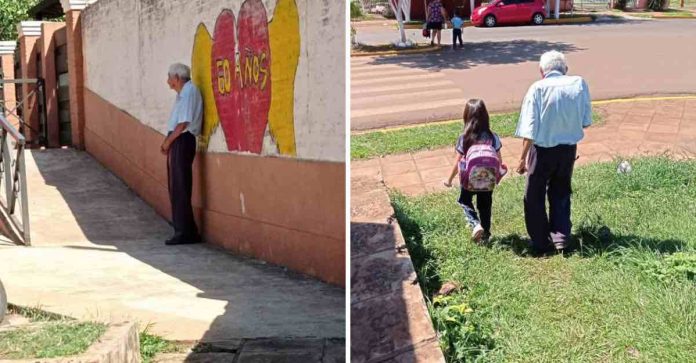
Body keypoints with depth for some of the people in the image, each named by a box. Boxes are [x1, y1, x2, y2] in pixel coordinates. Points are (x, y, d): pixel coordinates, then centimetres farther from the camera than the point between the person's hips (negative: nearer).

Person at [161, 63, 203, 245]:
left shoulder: (189, 91, -12)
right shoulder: (182, 93, 18)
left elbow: (184, 123, -18)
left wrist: (168, 140, -10)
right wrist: (167, 141, 7)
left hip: (182, 142, -10)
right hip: (177, 142, 10)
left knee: (180, 189, -9)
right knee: (176, 188, 12)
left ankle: (185, 232, -6)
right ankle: (182, 230, 18)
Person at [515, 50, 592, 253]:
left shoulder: (538, 88, -13)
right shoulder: (579, 84, -5)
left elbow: (529, 130, -15)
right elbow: (586, 122, 1)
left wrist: (523, 157, -7)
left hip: (543, 150, -3)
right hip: (569, 149, 3)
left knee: (535, 197, 14)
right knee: (561, 193, 23)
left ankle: (541, 242, 20)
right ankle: (561, 237, 21)